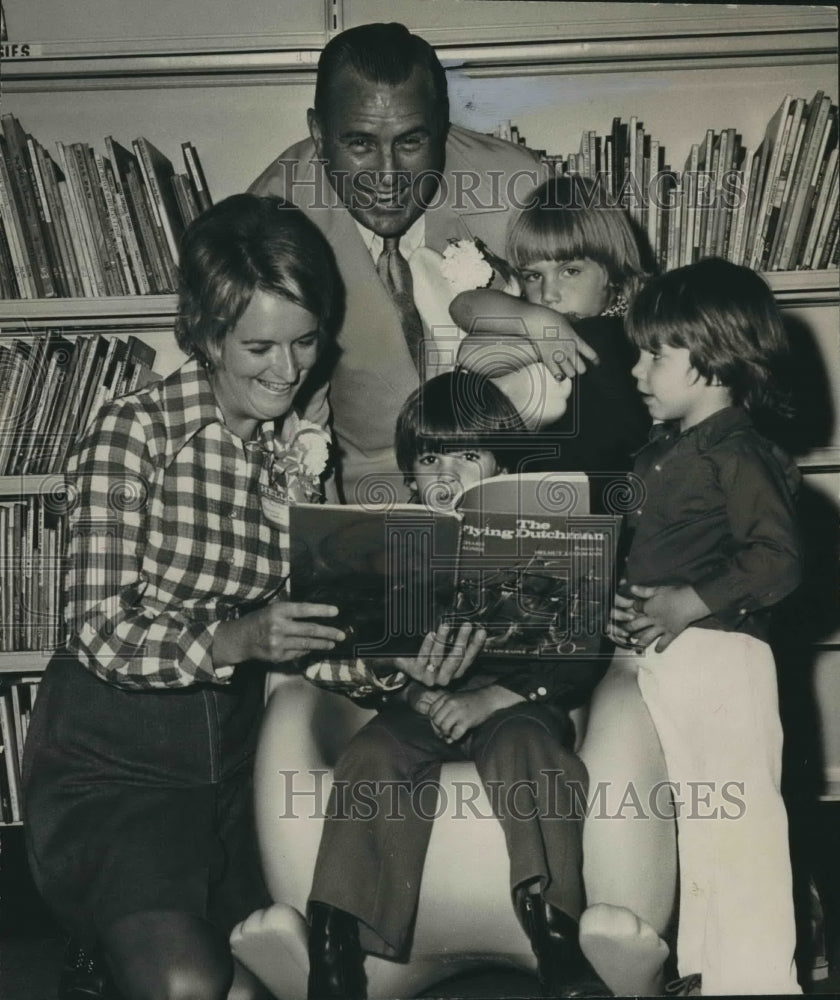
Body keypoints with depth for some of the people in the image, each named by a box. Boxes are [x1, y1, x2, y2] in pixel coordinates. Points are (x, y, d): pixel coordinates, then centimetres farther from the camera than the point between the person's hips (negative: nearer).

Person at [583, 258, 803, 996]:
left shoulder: (739, 455, -13)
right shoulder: (663, 453, 13)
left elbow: (777, 560, -20)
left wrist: (690, 602, -24)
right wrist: (626, 603, 4)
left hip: (720, 653, -10)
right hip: (665, 658, 10)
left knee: (742, 821, -3)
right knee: (697, 818, 18)